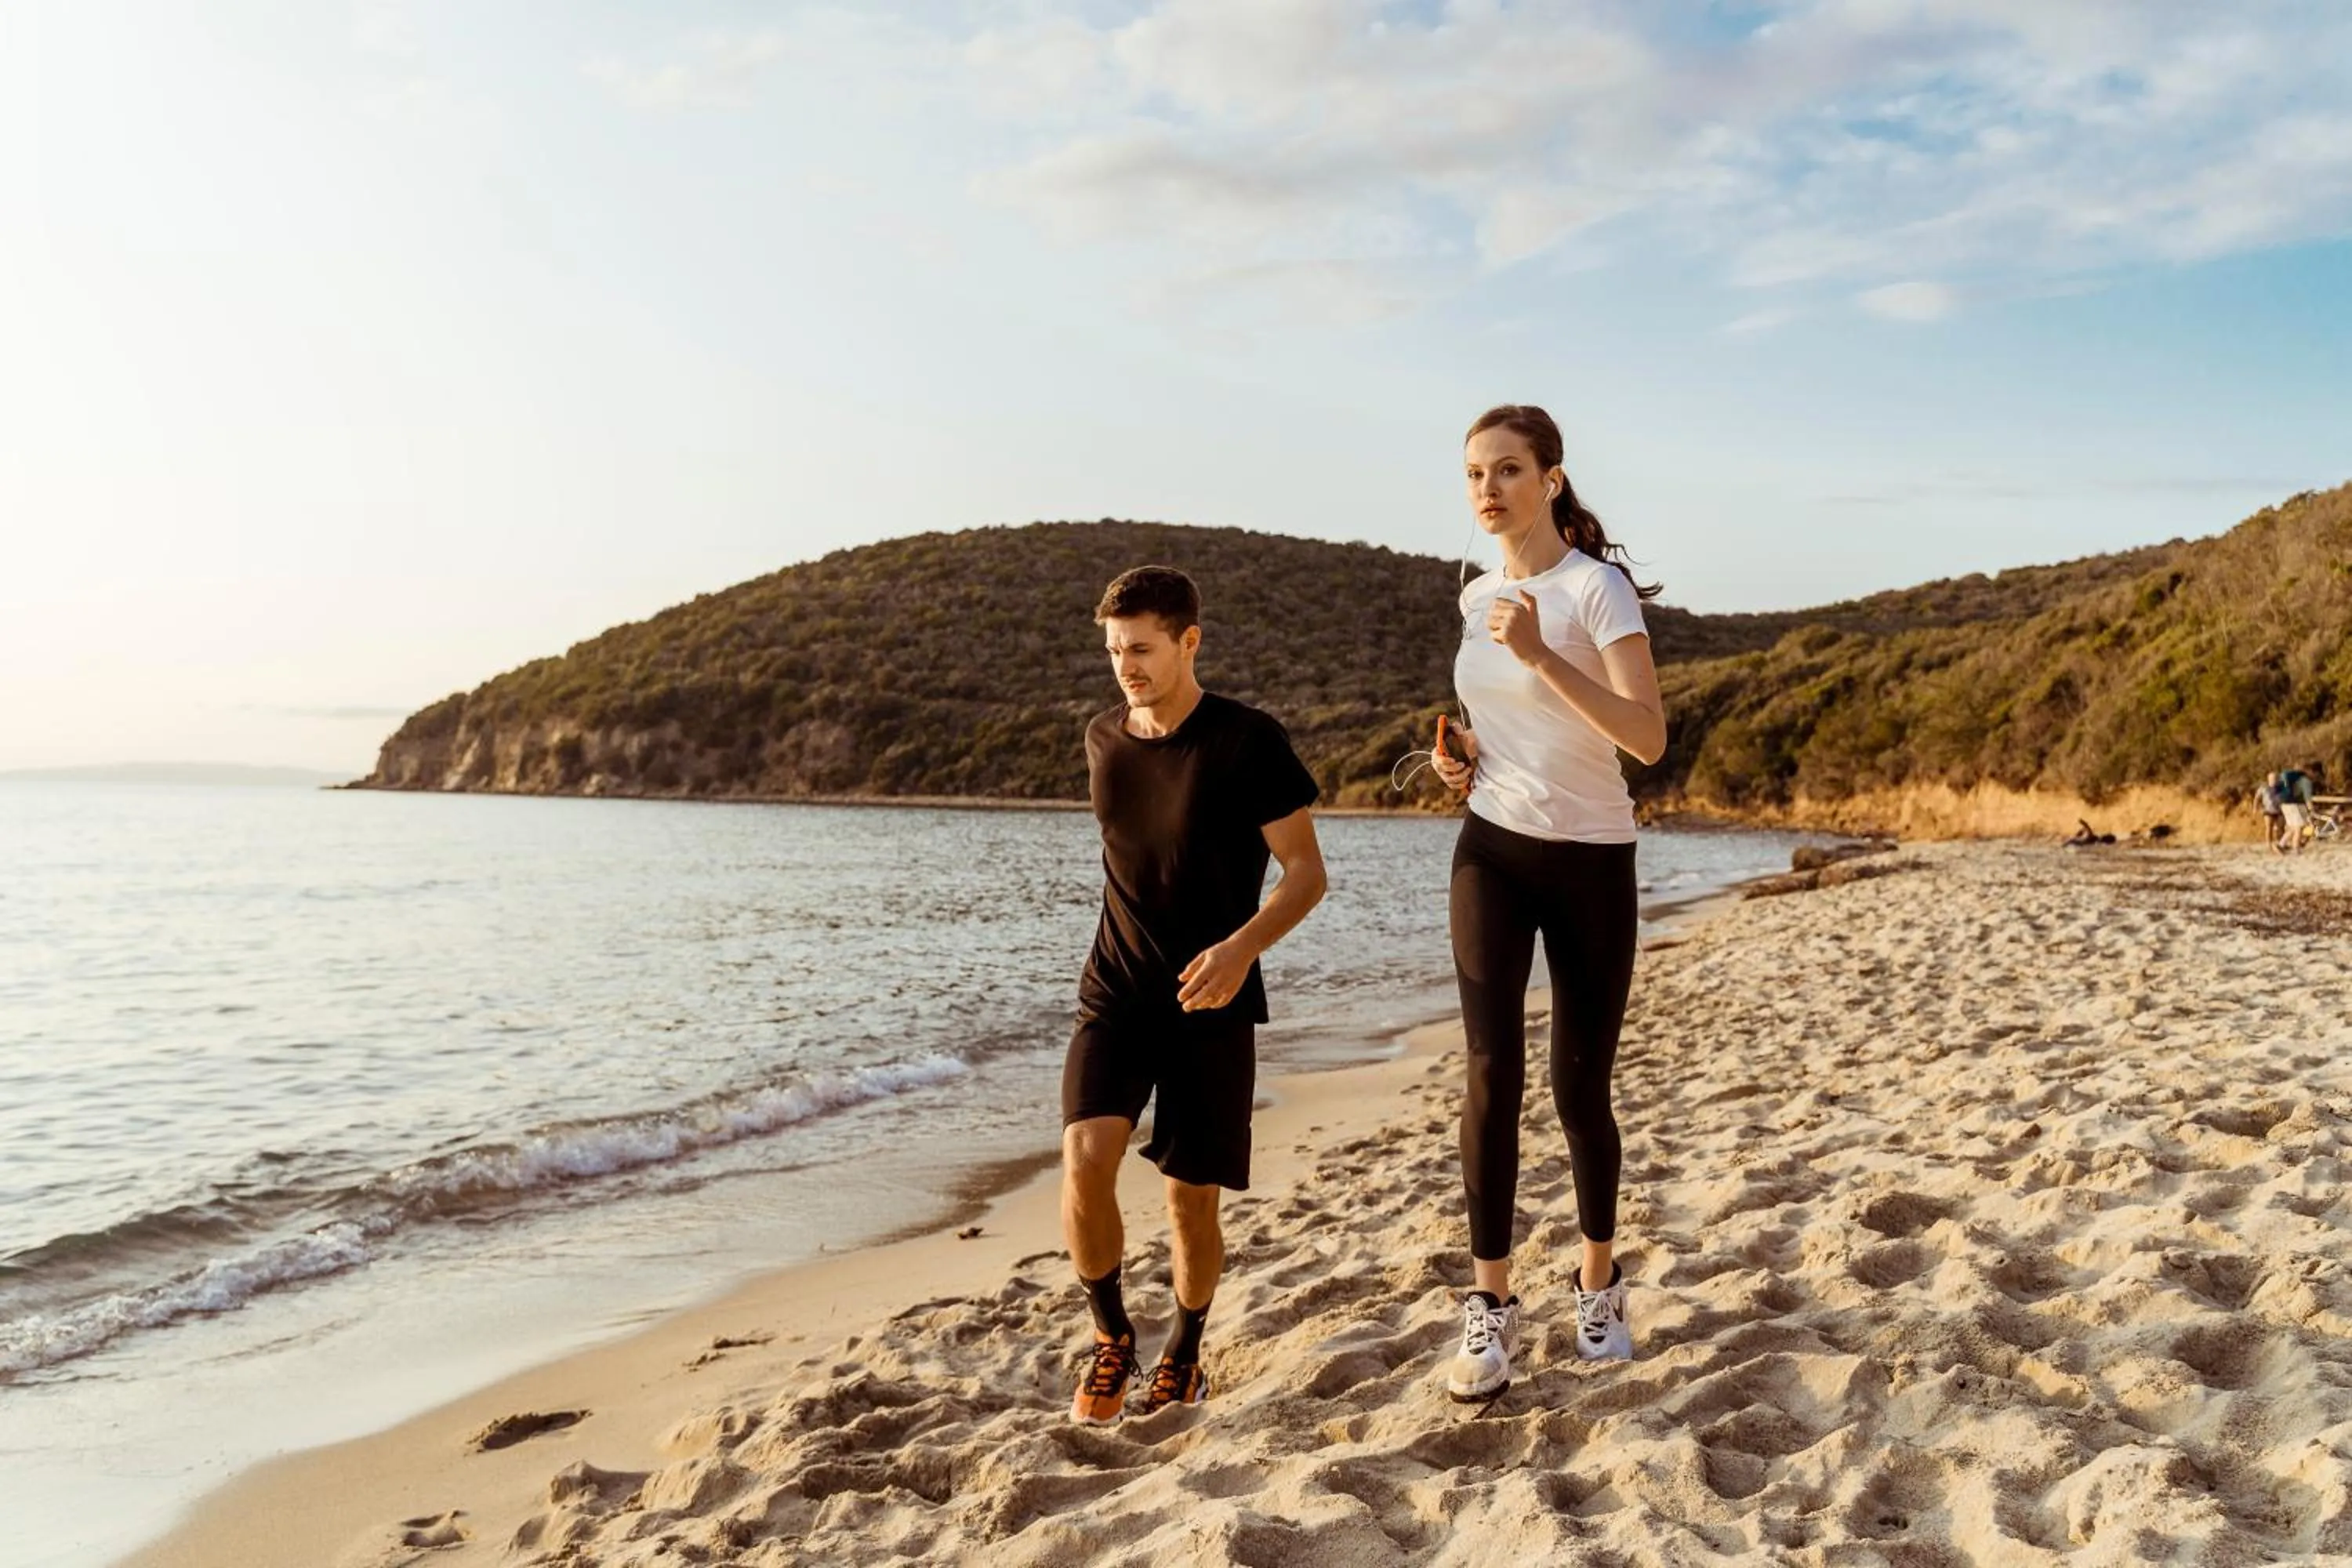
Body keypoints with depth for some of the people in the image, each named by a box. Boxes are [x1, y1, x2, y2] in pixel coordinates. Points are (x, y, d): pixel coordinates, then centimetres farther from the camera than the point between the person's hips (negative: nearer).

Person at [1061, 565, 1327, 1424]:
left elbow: (1306, 870, -10)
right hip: (1117, 993, 3)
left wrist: (1242, 946, -27)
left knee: (1192, 1201, 1)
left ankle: (1183, 1352, 29)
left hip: (1212, 1001, -3)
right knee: (1084, 1161, -17)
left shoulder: (1248, 741, -10)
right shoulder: (1102, 738, 5)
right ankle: (1111, 1338, 7)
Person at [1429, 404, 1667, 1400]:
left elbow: (1648, 738, -23)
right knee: (1494, 1072, -9)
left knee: (1579, 1086, 4)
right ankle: (1490, 1303, 0)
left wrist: (1541, 654, -31)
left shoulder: (1597, 588, -11)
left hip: (1591, 862, -4)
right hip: (1492, 850, 4)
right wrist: (1463, 753, 4)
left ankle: (1600, 1280, 28)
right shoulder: (1479, 597, 8)